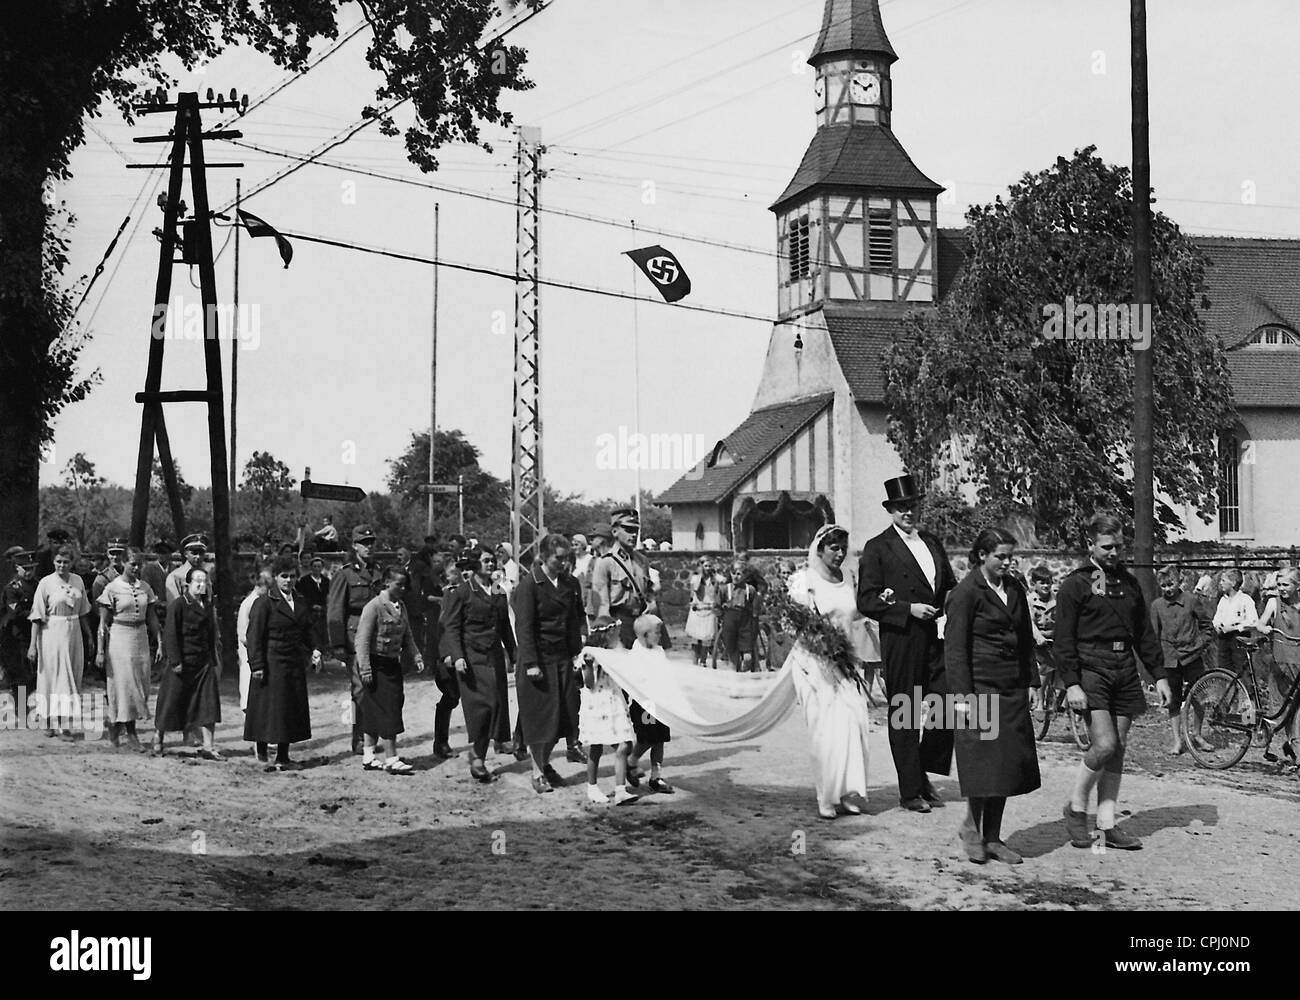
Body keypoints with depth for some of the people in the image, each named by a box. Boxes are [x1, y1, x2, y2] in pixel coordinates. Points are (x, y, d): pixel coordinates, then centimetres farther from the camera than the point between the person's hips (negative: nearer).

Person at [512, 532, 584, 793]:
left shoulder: (566, 584, 9)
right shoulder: (529, 584, -10)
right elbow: (524, 626, -13)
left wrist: (577, 653, 7)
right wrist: (531, 663, -18)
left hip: (562, 658, 6)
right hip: (538, 659, -6)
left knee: (559, 716, 8)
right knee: (539, 716, 0)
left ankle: (545, 762, 25)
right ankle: (537, 773, 8)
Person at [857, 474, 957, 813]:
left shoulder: (933, 543, 17)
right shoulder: (877, 548, -1)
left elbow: (951, 586, 26)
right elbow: (866, 601, -7)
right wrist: (908, 610, -16)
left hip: (938, 641, 5)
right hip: (902, 644, -5)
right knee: (904, 717, 1)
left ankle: (925, 773, 18)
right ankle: (910, 791, 10)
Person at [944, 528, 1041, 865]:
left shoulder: (1015, 588, 12)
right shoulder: (966, 592, -8)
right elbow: (954, 647, -11)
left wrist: (1030, 682, 12)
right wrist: (963, 695, -16)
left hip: (1012, 691, 7)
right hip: (980, 687, -7)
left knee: (1008, 765, 6)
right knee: (985, 762, -6)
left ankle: (992, 838, 15)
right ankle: (971, 827, 15)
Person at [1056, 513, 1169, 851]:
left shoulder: (1129, 582, 15)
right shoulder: (1074, 585, -3)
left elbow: (1144, 633, 20)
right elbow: (1064, 639, -7)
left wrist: (1159, 675, 14)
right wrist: (1071, 683, -15)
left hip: (1124, 671, 6)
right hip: (1091, 670, -6)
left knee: (1118, 748, 5)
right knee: (1105, 744, -16)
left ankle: (1107, 824, 10)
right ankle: (1076, 807, 5)